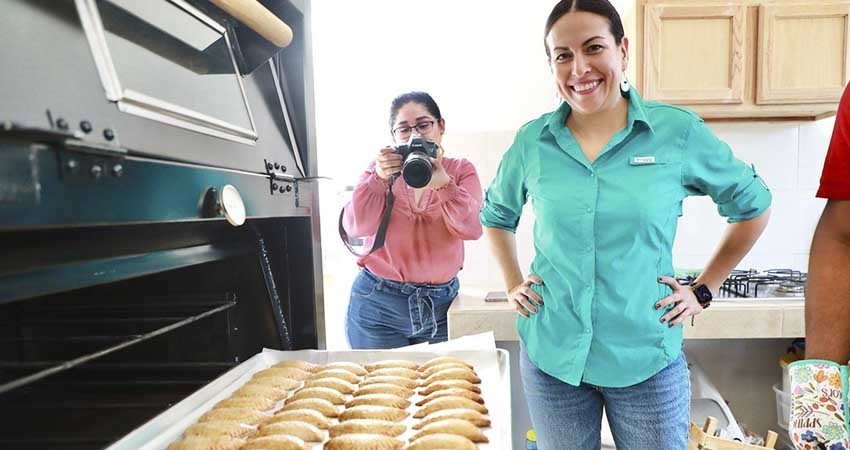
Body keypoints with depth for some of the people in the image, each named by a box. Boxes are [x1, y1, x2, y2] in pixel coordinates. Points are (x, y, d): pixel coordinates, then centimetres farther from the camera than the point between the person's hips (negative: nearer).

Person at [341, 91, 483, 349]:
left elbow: (471, 229, -16)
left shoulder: (460, 170, 1)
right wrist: (380, 179, -24)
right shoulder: (381, 169, 3)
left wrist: (442, 182, -31)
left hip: (441, 303, 1)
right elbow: (356, 227, -11)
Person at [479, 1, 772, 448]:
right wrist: (513, 285, 5)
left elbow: (752, 206, 8)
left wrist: (703, 290, 3)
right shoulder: (532, 142, -4)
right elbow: (495, 215, 14)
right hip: (549, 356, 2)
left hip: (648, 360, -1)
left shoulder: (679, 131, -7)